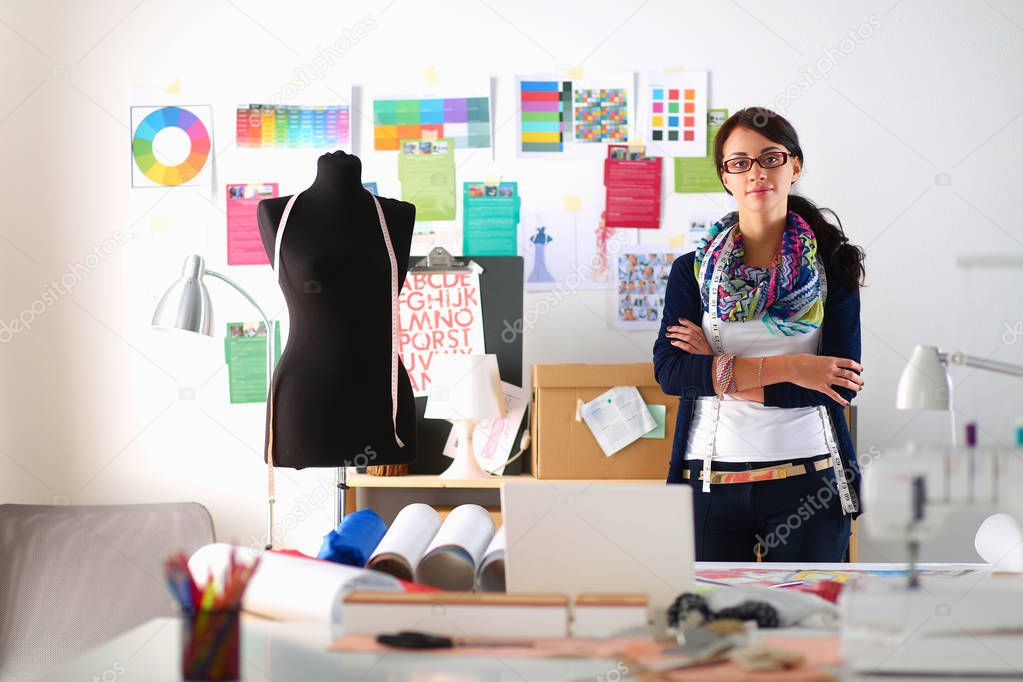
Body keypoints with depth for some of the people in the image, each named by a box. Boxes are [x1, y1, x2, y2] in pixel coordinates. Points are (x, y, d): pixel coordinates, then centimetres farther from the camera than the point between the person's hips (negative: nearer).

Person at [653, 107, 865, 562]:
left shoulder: (833, 265, 2)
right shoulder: (692, 270, 6)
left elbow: (844, 385, -8)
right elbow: (669, 370, -9)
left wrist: (721, 372, -10)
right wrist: (784, 367, -16)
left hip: (809, 481, -1)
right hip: (711, 479, 1)